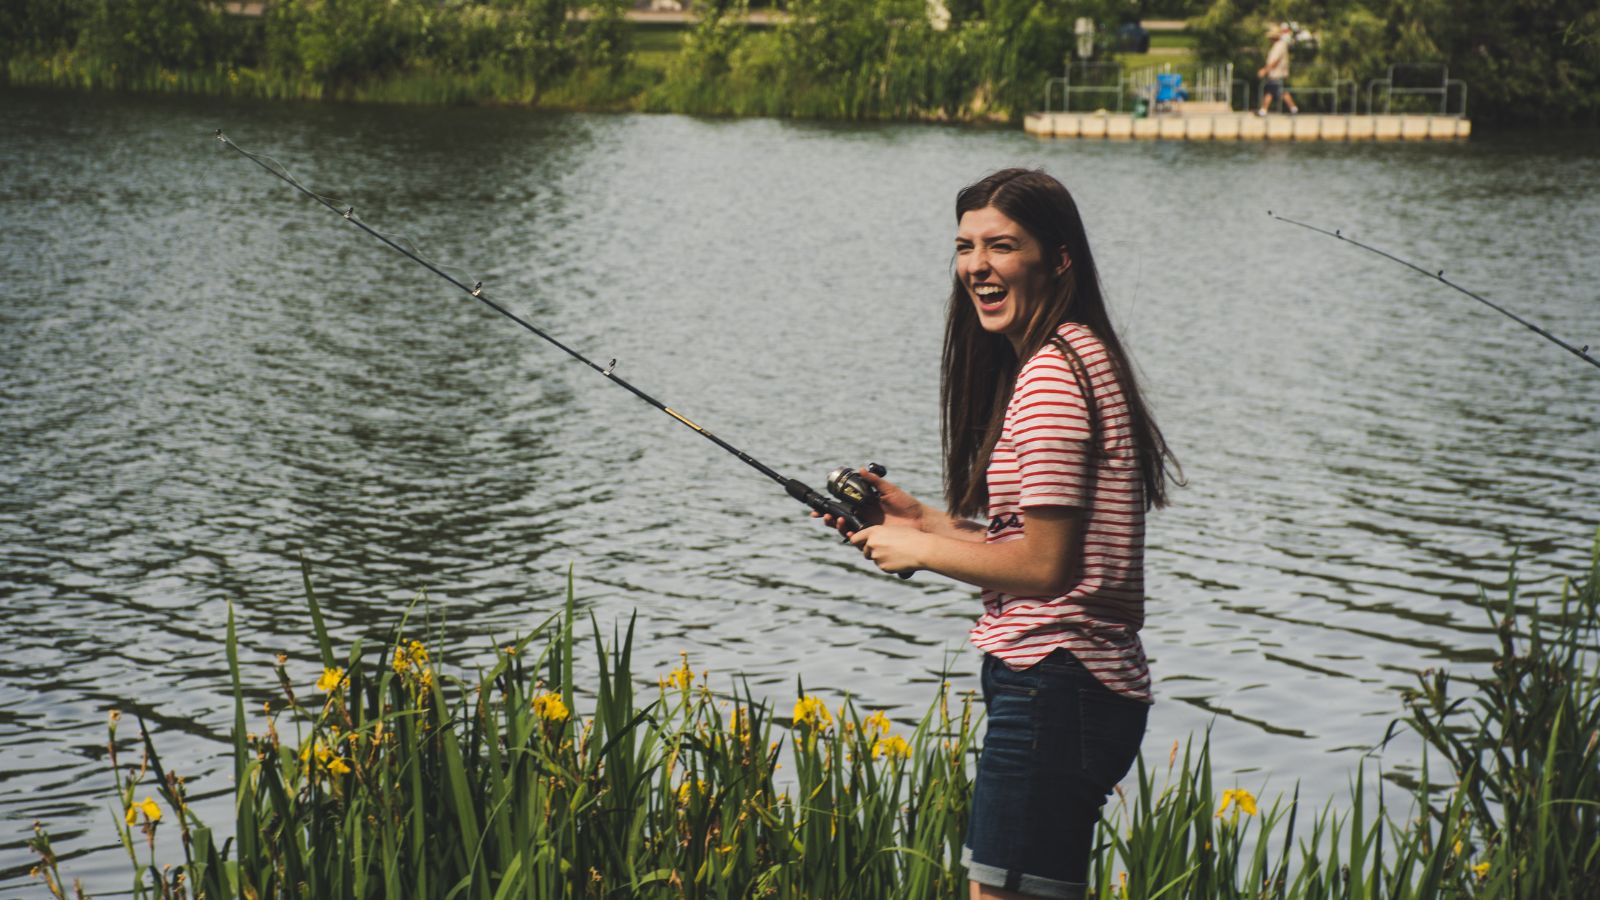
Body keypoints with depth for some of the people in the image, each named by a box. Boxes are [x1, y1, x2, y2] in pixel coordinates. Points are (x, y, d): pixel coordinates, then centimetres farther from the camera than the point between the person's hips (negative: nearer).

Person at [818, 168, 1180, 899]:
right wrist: (923, 519, 15)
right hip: (1096, 687, 11)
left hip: (1054, 690, -11)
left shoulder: (1051, 373, -16)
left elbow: (1046, 565, -18)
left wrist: (920, 550, -6)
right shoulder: (1077, 355, 16)